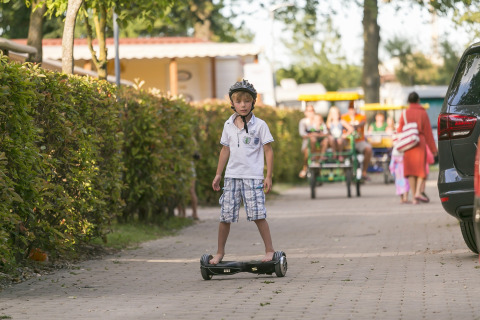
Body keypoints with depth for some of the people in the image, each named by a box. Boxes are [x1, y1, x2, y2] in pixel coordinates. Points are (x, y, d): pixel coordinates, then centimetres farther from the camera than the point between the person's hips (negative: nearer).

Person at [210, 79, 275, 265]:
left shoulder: (259, 125, -1)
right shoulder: (228, 125, 9)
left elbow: (268, 150, 0)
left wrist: (269, 176, -5)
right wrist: (218, 174, 15)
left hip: (253, 176, -3)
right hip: (232, 176, 3)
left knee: (257, 214, -10)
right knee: (225, 216, 3)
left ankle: (269, 250, 0)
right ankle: (220, 252, 15)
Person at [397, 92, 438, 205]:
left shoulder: (405, 114, 5)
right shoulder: (423, 113, 0)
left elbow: (400, 131, 5)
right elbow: (428, 132, 0)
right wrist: (433, 148, 4)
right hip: (420, 144, -2)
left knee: (411, 170, 4)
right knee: (421, 169, 5)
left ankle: (414, 197, 2)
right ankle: (418, 192, -14)